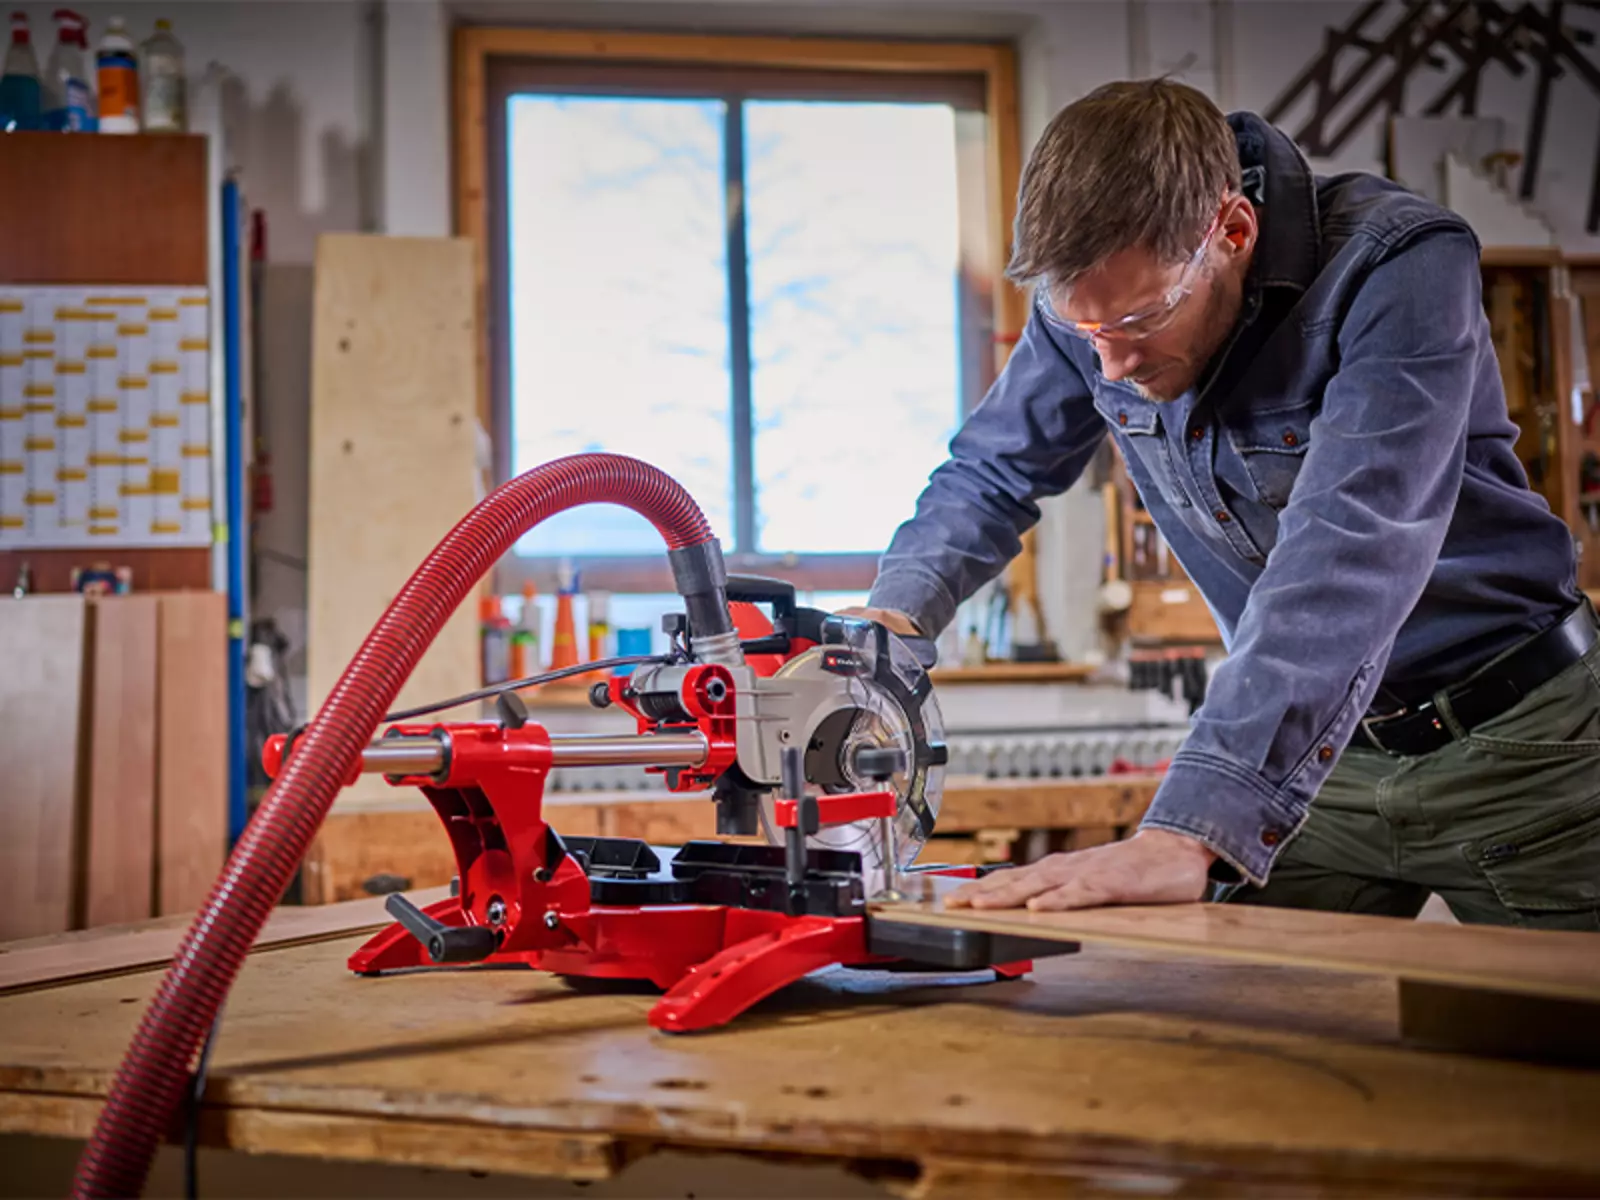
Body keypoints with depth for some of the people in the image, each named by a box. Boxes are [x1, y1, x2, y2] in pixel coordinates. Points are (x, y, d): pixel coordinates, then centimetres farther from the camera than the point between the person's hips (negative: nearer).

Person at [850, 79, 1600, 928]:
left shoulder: (1401, 265, -28)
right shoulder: (1098, 296, -10)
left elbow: (1348, 559, -39)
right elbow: (990, 470, 4)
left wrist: (1196, 832, -49)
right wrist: (893, 615, -18)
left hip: (1508, 739, -3)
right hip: (1323, 745, 4)